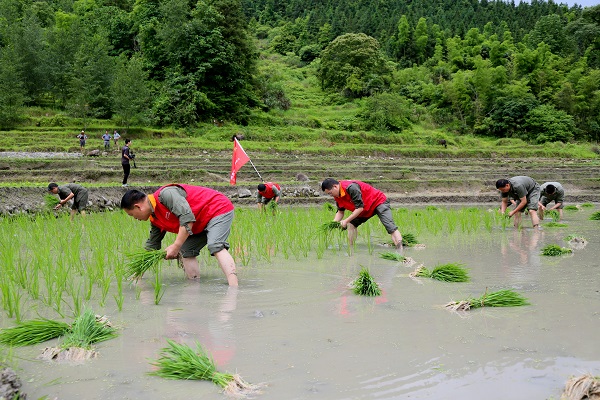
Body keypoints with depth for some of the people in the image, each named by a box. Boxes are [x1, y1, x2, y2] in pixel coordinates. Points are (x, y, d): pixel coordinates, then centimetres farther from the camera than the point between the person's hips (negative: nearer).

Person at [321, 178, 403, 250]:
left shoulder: (351, 187, -33)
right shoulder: (337, 196, -4)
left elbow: (360, 208, -32)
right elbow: (340, 211, 5)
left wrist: (346, 221, -28)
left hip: (379, 201, -9)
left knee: (390, 227, -21)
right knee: (351, 224, 3)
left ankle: (400, 250, -26)